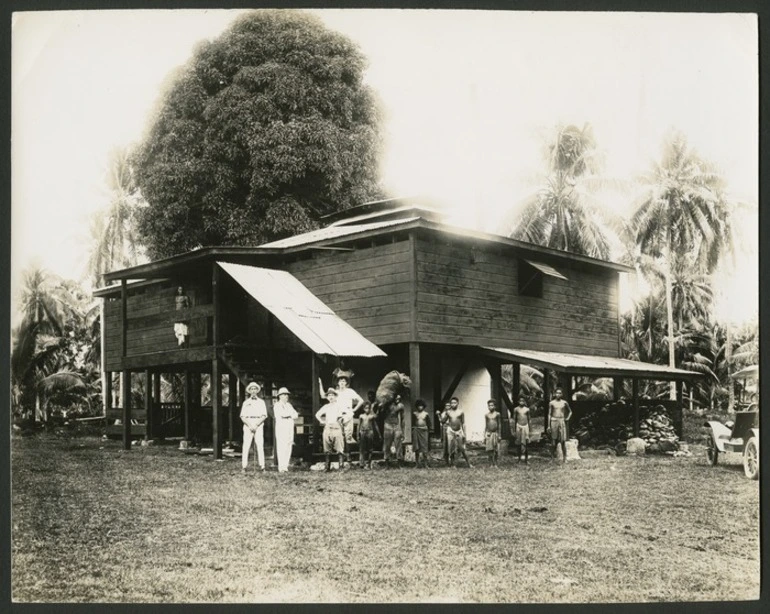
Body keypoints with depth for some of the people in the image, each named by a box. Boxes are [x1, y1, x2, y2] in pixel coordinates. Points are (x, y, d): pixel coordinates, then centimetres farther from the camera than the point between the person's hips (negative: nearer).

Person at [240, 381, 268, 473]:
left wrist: (256, 425, -9)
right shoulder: (246, 402, 12)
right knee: (246, 446, -8)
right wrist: (250, 425, -9)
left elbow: (264, 416, 4)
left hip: (259, 425, 0)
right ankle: (243, 467, -9)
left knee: (260, 446, -9)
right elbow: (242, 417, 6)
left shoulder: (261, 402, 11)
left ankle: (262, 466, -11)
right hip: (248, 425, 0)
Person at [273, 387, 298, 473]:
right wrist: (291, 414, -2)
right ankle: (281, 467, -13)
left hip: (290, 429, 6)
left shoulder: (289, 405, 20)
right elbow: (283, 414, -16)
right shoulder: (277, 406, 1)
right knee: (281, 448, -11)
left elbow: (296, 415, 10)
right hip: (281, 429, -6)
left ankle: (285, 466, 3)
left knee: (288, 447, 0)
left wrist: (287, 415, -7)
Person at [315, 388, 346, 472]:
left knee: (340, 448, -12)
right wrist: (321, 421, 16)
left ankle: (341, 464, -13)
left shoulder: (339, 405, 5)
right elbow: (317, 414, 27)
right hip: (327, 428, 4)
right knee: (327, 449, 2)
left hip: (337, 428, -4)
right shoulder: (326, 407, 17)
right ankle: (327, 467, 5)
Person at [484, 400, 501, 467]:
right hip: (488, 434, 1)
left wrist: (499, 435, -1)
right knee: (490, 450, -2)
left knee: (495, 450, 1)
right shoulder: (487, 415, 7)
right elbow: (485, 426, 11)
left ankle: (495, 464, 10)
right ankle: (491, 464, 4)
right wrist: (484, 435, 7)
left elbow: (499, 425, 3)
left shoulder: (497, 414, 1)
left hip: (495, 433, -1)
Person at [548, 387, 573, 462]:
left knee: (563, 440, -4)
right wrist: (548, 425, 1)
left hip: (562, 422, 0)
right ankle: (552, 457, 7)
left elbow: (570, 411, 20)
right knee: (554, 440, 1)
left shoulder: (564, 403, 6)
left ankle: (564, 458, -1)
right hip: (554, 421, 0)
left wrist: (568, 418, 3)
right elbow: (549, 414, 6)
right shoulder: (551, 403, 4)